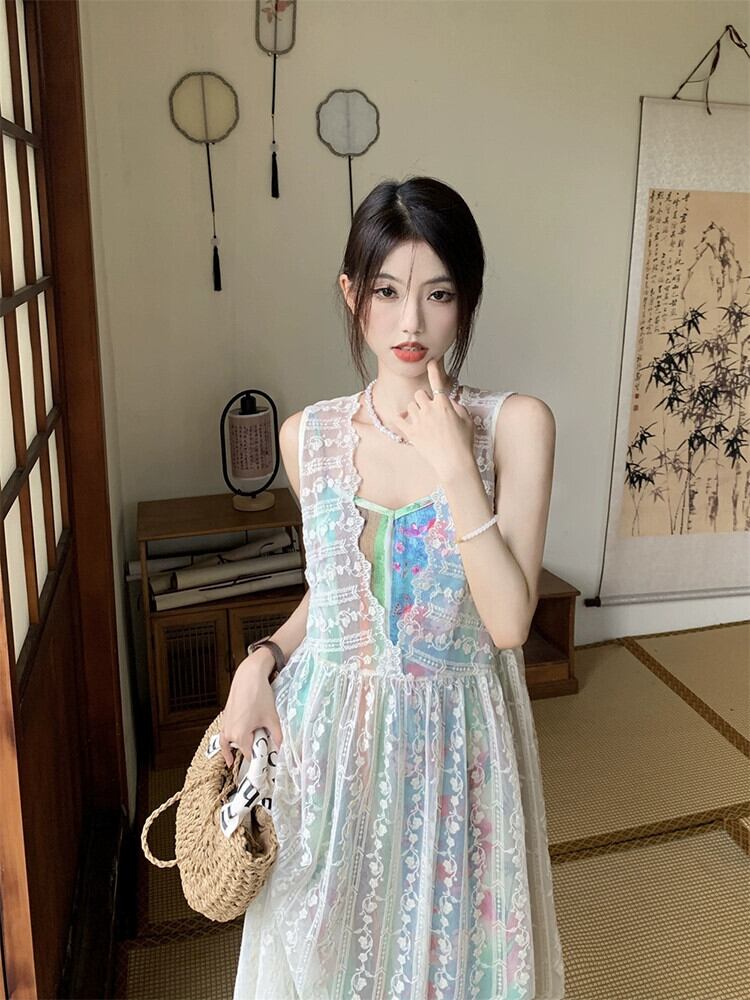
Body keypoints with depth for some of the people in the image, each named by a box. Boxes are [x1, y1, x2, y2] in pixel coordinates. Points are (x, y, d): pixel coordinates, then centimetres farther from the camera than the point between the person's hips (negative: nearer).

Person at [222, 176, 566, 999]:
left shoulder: (514, 425, -13)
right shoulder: (306, 436, -4)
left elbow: (508, 621, -19)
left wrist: (454, 466, -24)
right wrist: (262, 659, -4)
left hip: (452, 735, -2)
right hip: (329, 726, 3)